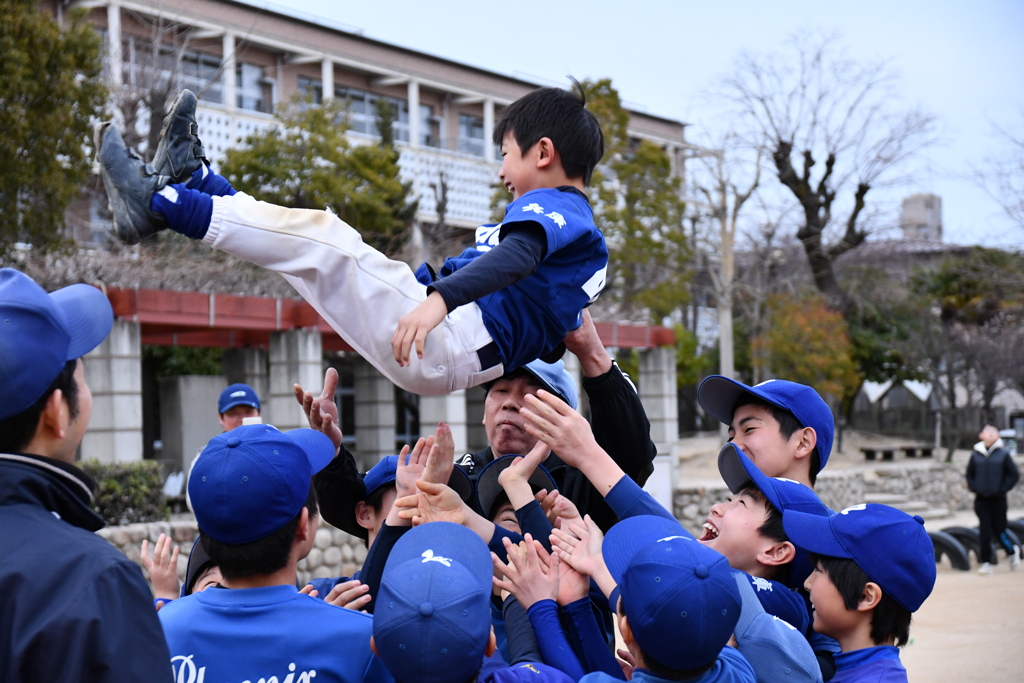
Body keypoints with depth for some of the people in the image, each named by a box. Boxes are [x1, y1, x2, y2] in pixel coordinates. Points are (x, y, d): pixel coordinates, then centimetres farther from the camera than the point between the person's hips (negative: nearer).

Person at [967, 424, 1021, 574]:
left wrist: (1003, 489, -7)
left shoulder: (1003, 453, -4)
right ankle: (986, 562, 6)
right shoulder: (976, 454, 2)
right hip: (981, 499, 2)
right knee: (984, 532, -1)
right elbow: (969, 474, 14)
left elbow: (1014, 475, 0)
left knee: (999, 530, 5)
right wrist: (974, 488, 1)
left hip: (998, 499, -2)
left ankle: (1013, 551, 32)